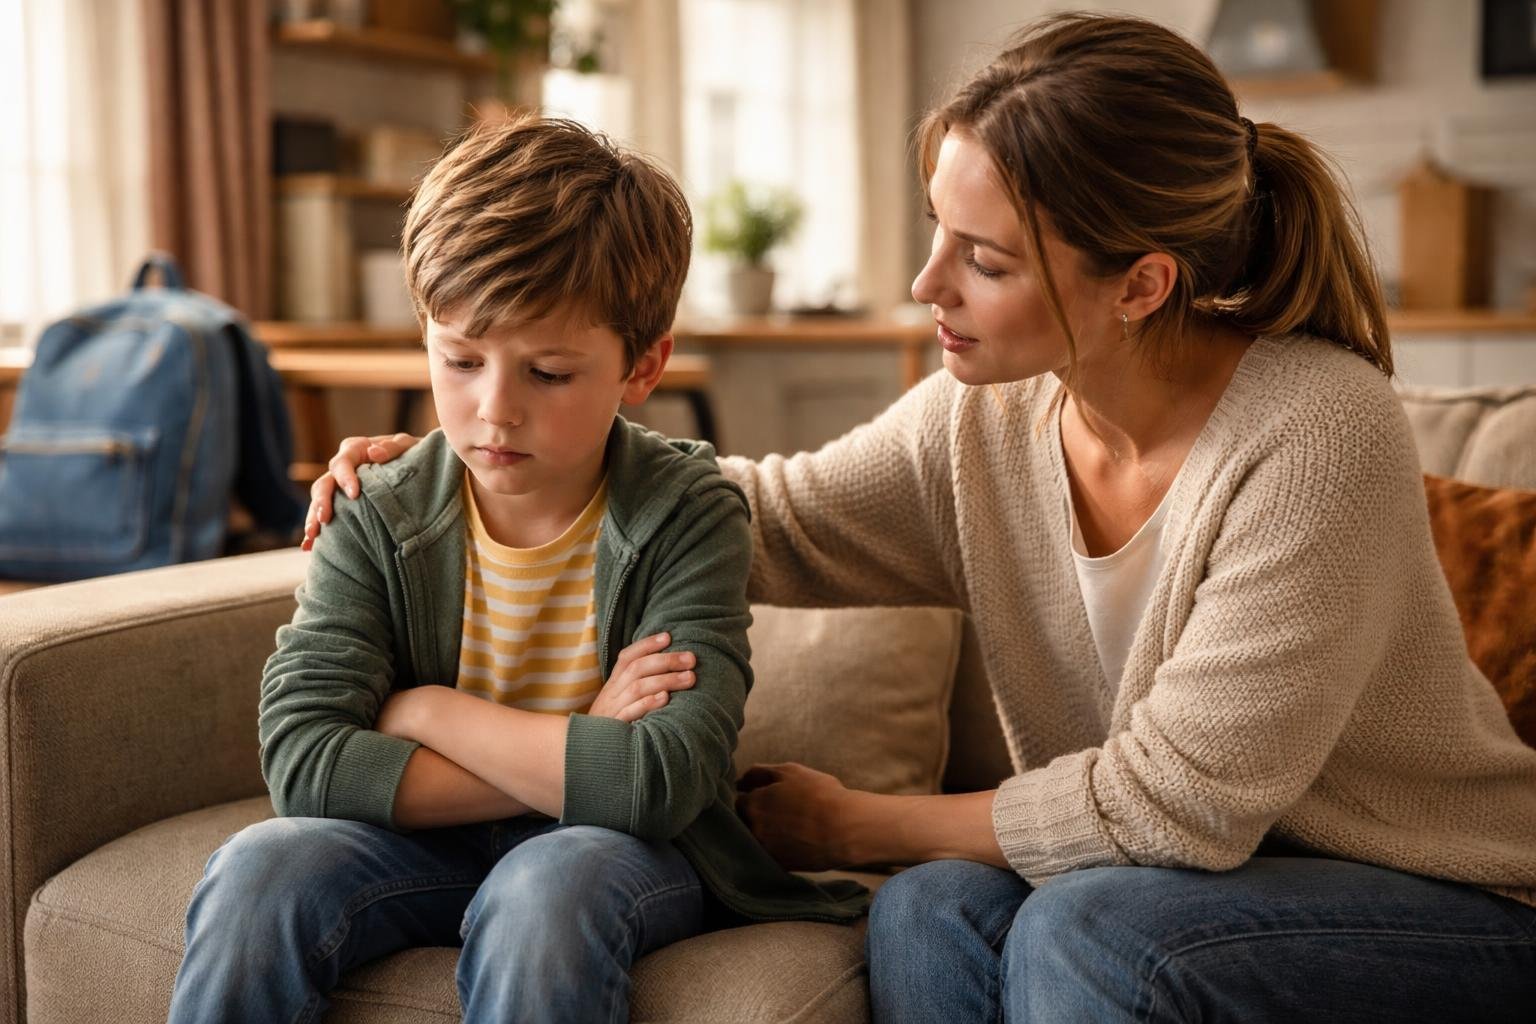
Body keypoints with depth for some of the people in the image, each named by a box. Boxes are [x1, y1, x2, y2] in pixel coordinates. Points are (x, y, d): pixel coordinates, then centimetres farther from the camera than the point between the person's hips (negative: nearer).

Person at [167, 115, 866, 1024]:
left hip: (620, 854, -2)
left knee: (543, 889, -36)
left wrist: (425, 712, -16)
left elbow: (664, 779, -26)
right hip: (433, 846, 3)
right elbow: (302, 761, -19)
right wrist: (570, 759, -23)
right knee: (258, 871, -24)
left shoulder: (690, 514, -14)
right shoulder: (379, 520, -7)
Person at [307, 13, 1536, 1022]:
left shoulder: (1317, 434, -26)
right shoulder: (984, 419, -7)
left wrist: (854, 826, -15)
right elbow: (774, 518, 6)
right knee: (931, 912, -22)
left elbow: (1173, 801, -25)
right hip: (1174, 892, 5)